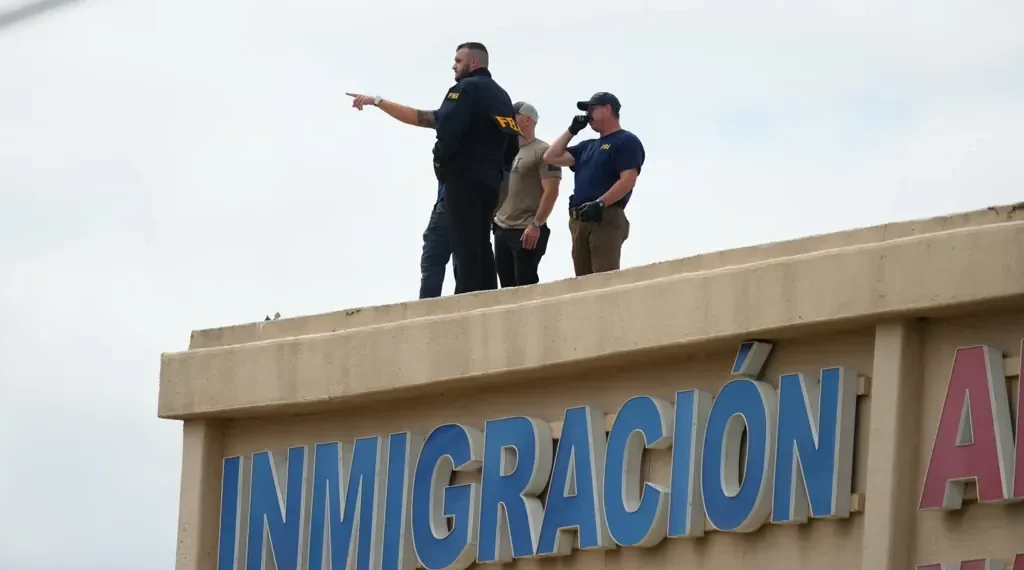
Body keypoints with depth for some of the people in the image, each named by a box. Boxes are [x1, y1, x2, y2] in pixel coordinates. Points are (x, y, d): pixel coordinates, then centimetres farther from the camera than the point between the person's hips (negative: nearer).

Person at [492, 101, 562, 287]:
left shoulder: (543, 152, -5)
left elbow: (551, 192, -13)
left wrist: (536, 225, -19)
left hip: (527, 231, -8)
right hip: (502, 229, 8)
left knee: (525, 287, -10)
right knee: (507, 287, 5)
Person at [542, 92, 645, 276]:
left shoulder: (626, 141, 1)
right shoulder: (587, 147, 26)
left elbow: (628, 180, -12)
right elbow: (551, 157, 24)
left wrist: (600, 204, -21)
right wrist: (572, 130, 20)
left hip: (606, 218, -8)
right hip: (579, 220, 8)